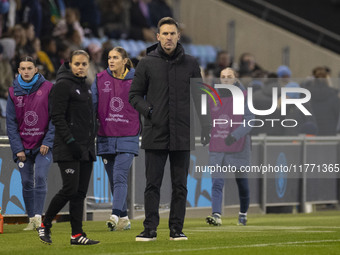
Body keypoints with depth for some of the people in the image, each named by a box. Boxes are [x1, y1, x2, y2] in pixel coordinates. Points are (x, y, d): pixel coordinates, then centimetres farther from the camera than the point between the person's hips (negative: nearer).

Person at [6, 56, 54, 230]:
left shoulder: (47, 88, -4)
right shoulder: (13, 92, 3)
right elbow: (11, 122, 3)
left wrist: (48, 142, -11)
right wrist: (17, 148, -4)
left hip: (43, 145, -3)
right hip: (23, 146, 3)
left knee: (40, 178, -15)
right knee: (27, 182, 4)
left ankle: (38, 216, -17)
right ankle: (31, 219, 11)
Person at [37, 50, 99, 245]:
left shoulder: (85, 87, 18)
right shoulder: (63, 86, -7)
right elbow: (57, 117, -14)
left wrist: (91, 145, 17)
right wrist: (70, 141, -20)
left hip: (85, 148, 8)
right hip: (68, 149, -8)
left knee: (80, 192, 3)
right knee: (70, 189, -13)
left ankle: (77, 234, 4)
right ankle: (45, 225, 3)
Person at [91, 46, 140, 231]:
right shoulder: (100, 79, 6)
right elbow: (92, 105, 7)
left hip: (128, 138, -3)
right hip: (106, 138, 3)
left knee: (120, 178, -16)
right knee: (114, 180, 7)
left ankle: (116, 215, -24)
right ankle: (124, 219, 16)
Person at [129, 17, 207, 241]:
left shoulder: (190, 64, 7)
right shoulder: (147, 63, 4)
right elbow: (135, 94, 7)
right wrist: (148, 110, -10)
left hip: (182, 136, 1)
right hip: (155, 134, -1)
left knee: (180, 186, 4)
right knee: (153, 185, 0)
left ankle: (177, 229, 10)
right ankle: (150, 229, 3)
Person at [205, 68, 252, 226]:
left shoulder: (243, 97, -4)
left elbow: (249, 121, -13)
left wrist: (235, 135, -26)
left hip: (238, 148, -2)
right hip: (216, 150, 2)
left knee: (242, 182, 11)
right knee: (217, 183, -14)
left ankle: (243, 215, 31)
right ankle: (216, 216, -25)